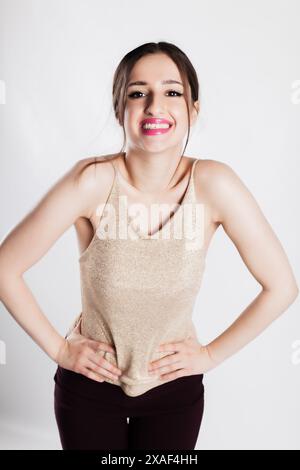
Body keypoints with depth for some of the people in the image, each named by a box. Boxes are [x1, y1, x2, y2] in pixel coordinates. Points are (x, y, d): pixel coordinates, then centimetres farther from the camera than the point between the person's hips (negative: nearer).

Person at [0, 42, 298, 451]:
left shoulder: (213, 184, -20)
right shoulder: (93, 182, -23)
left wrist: (212, 354, -9)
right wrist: (57, 348, -11)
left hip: (175, 388, 1)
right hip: (90, 385, -1)